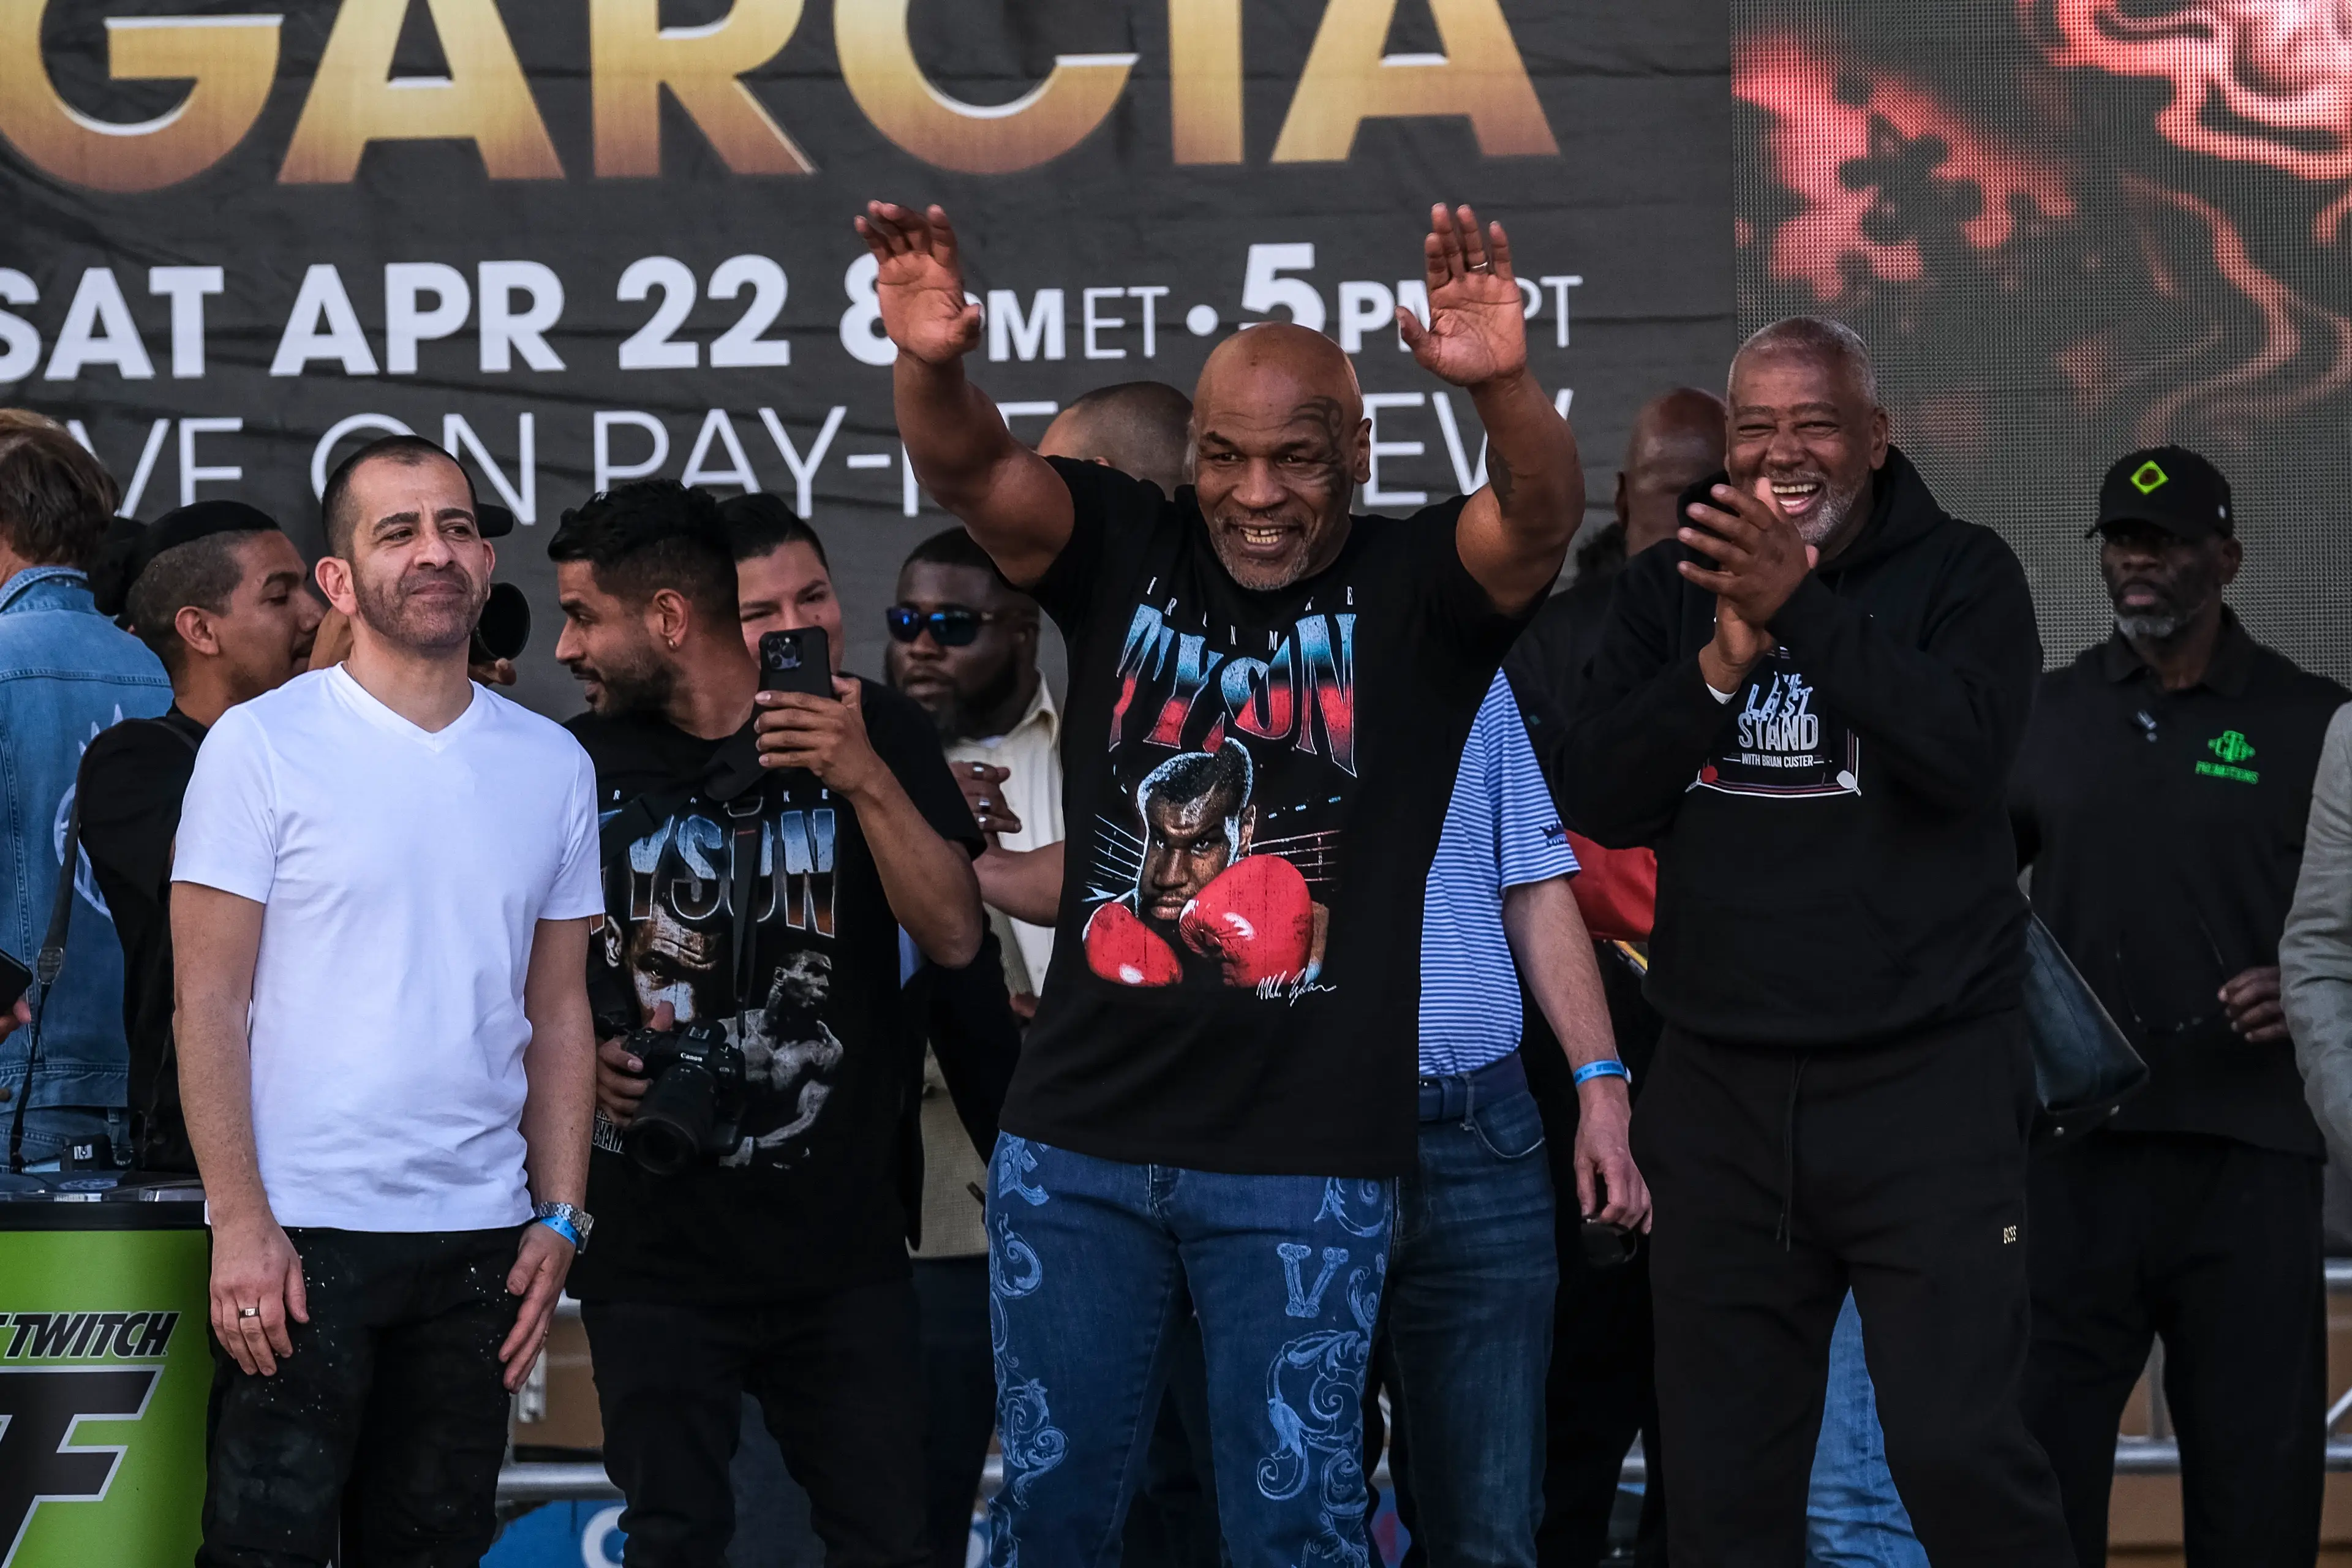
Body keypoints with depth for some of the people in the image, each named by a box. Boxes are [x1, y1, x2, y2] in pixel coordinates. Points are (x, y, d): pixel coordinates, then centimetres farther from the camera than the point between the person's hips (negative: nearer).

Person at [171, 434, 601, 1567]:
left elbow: (559, 1014, 13)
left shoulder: (551, 765, 10)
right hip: (299, 1233, -4)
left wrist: (559, 1217, 4)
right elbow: (210, 1004, -6)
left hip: (482, 1242, 4)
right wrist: (241, 1222, -13)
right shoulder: (262, 744, -3)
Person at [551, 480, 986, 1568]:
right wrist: (572, 1053, -6)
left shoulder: (872, 732, -2)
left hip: (840, 1243, -1)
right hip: (653, 1248, 1)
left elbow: (953, 936, -10)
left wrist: (867, 778, -22)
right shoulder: (583, 762, 3)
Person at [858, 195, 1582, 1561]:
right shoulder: (1126, 554, 4)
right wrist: (933, 367, -33)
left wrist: (1506, 386, -42)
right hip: (1078, 1144, 3)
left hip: (1306, 1160, -3)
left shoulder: (1413, 592, -2)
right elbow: (972, 471, -10)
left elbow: (1544, 517, -20)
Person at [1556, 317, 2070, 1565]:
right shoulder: (1669, 591, 9)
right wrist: (1722, 662, -13)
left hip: (1924, 1085, -3)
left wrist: (1803, 609, -22)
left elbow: (1966, 754, -17)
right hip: (1721, 1089, 4)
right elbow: (1598, 800, 1)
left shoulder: (1961, 575, 0)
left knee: (1957, 1449, -13)